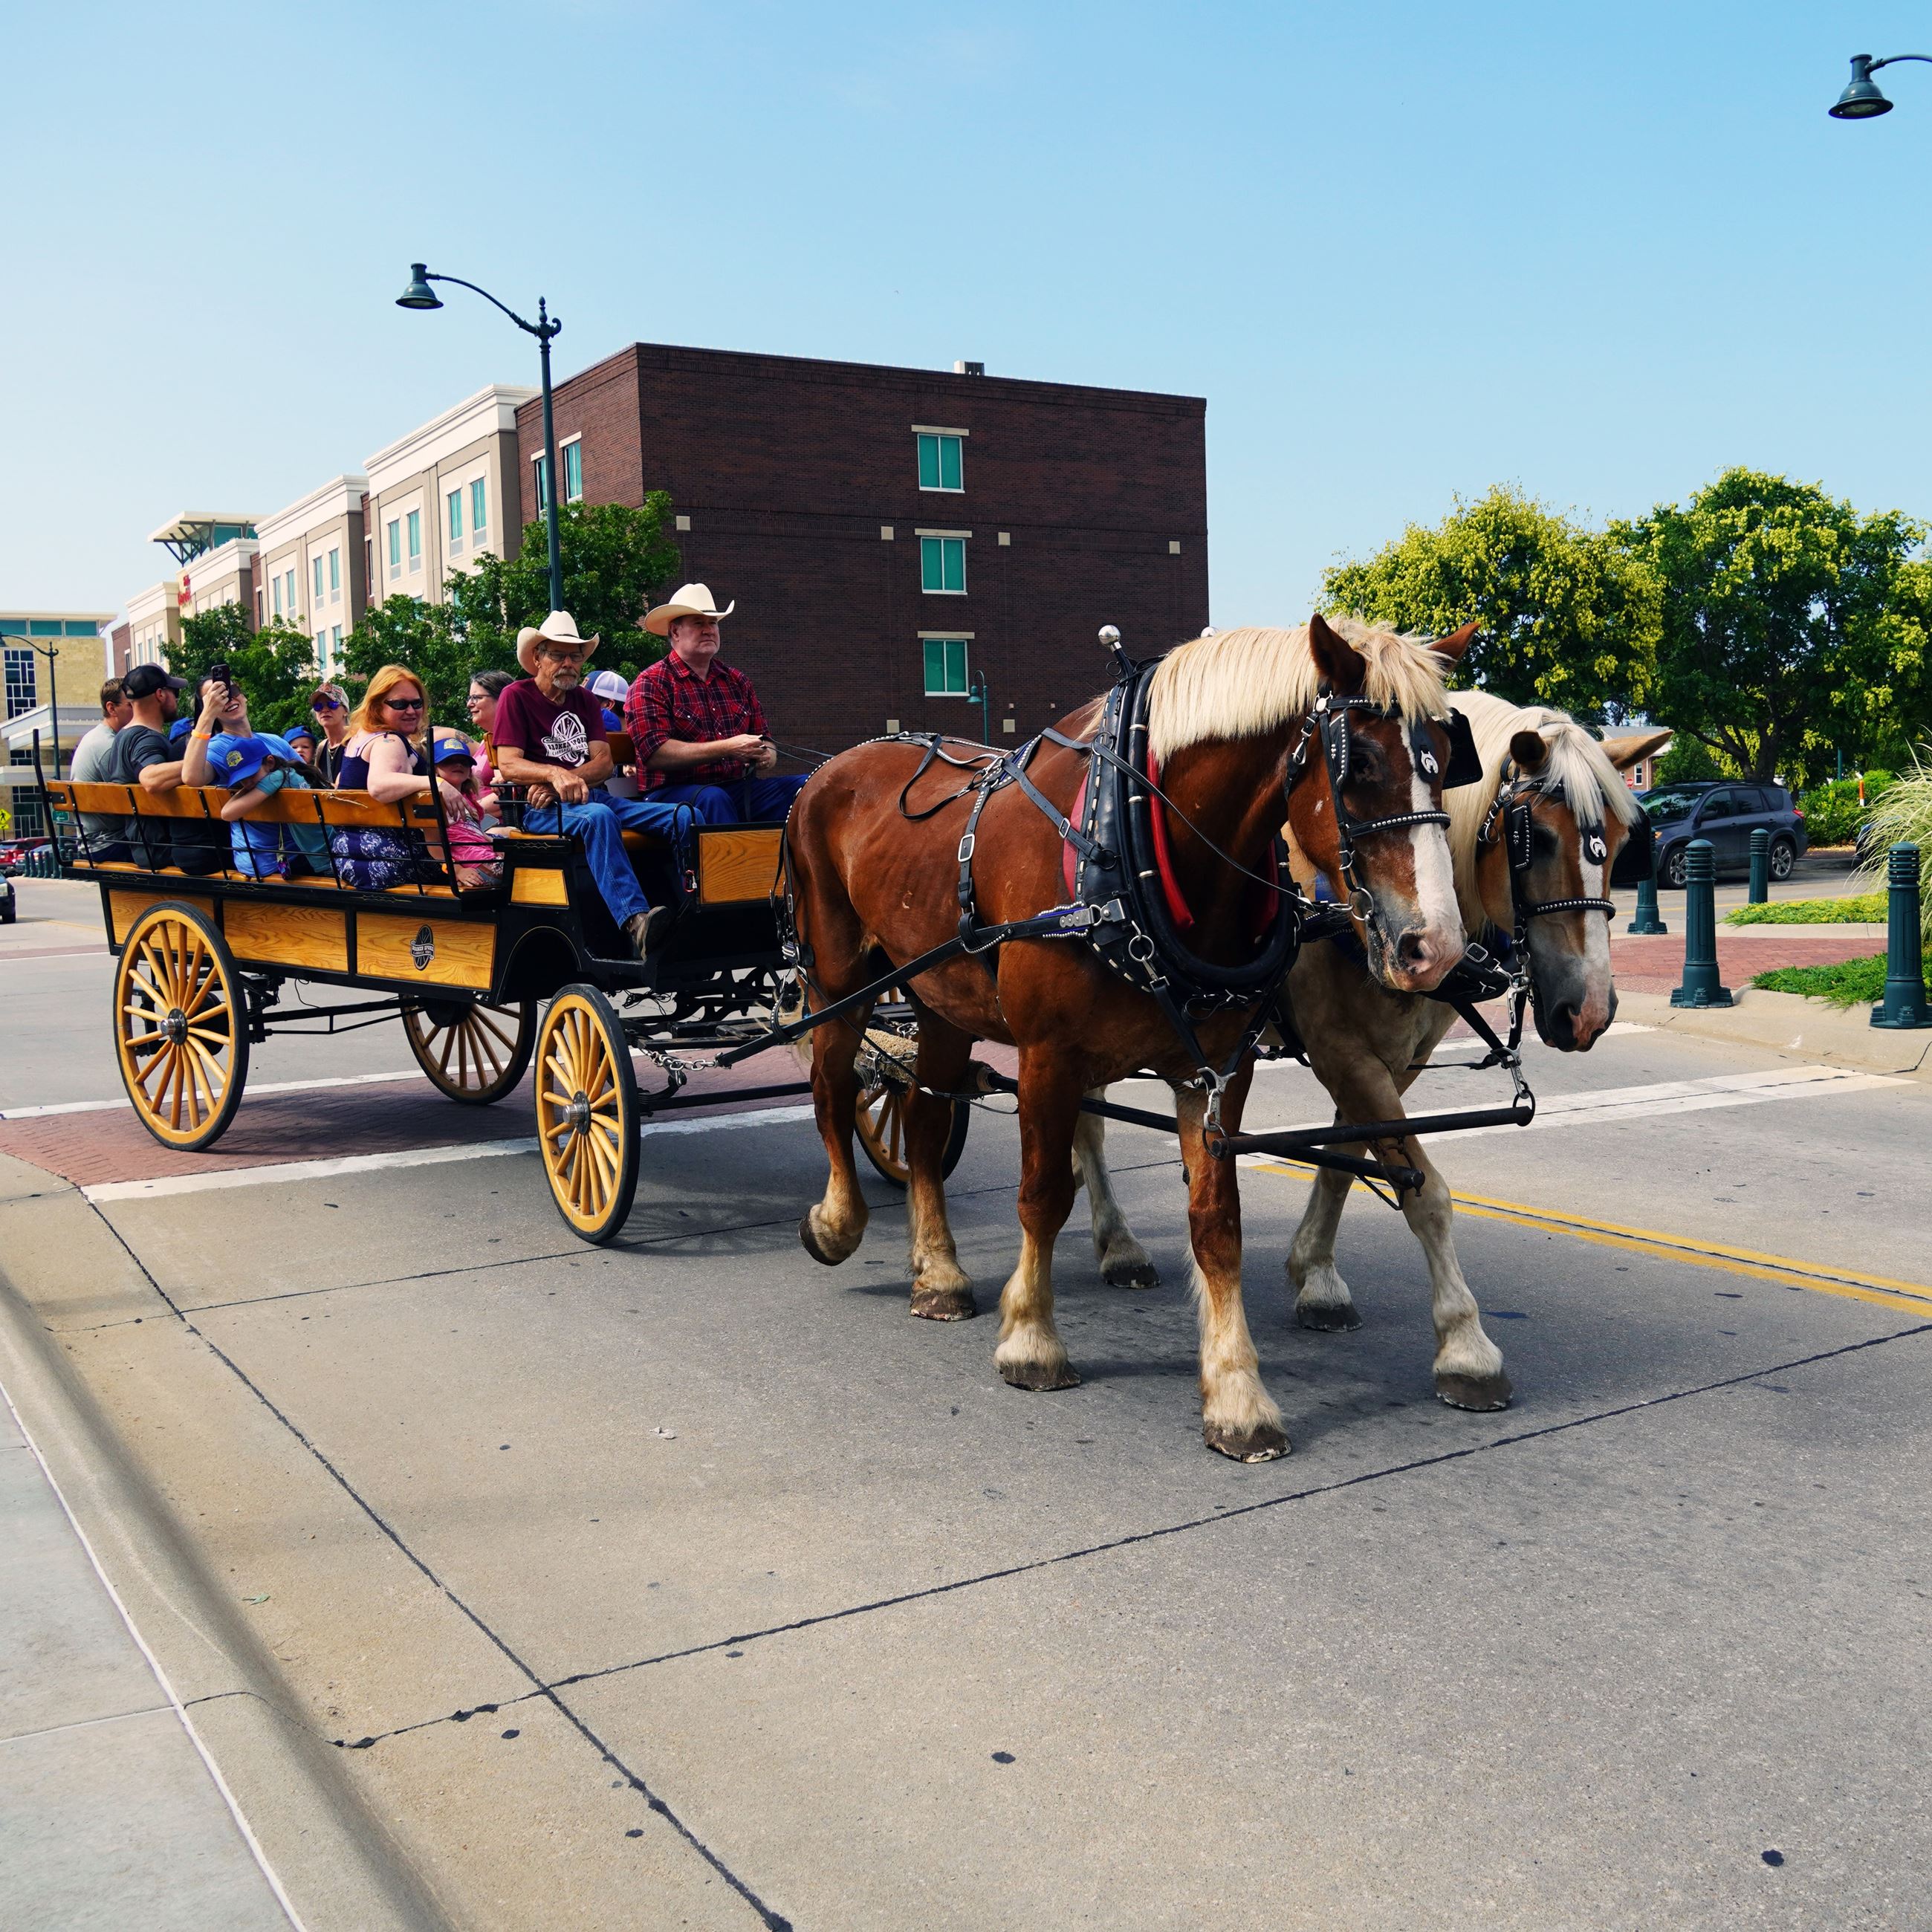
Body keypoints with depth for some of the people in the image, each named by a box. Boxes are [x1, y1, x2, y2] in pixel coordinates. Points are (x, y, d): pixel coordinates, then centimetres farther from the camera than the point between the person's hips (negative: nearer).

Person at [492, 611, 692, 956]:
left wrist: (567, 780, -12)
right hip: (540, 810, -6)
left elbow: (604, 762, 10)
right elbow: (508, 765, -6)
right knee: (598, 817, -41)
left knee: (685, 817, -18)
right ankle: (636, 922, -56)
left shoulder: (586, 701, 23)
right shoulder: (516, 696, 6)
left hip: (592, 796, 6)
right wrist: (555, 773, -26)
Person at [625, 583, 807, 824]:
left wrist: (768, 755, -5)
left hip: (738, 788, 6)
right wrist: (727, 748, -18)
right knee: (713, 799, -39)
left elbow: (763, 739, 23)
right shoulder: (651, 684, 0)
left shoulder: (737, 681, 19)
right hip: (673, 793, -6)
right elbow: (655, 754, -13)